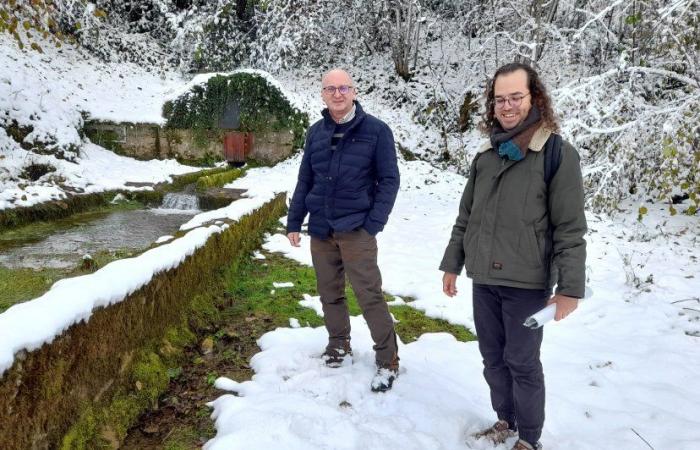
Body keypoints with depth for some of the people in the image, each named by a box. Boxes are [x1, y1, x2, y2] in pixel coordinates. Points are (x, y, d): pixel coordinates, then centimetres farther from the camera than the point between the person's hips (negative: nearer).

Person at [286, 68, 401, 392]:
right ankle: (339, 345, 31)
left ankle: (388, 360, 8)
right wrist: (294, 222, 11)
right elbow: (304, 180, 13)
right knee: (330, 293, 13)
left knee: (369, 295, -4)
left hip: (356, 229, -4)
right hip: (320, 229, 5)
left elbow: (389, 179, -5)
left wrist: (374, 224, -11)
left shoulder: (376, 130, -4)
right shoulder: (316, 132, 8)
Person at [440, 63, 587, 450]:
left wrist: (570, 287, -14)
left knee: (522, 362, 5)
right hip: (484, 279, 6)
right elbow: (466, 216, 13)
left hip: (527, 282, -5)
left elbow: (570, 228, -11)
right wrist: (452, 264, 14)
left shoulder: (558, 153, -10)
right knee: (493, 357, 16)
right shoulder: (486, 154, 7)